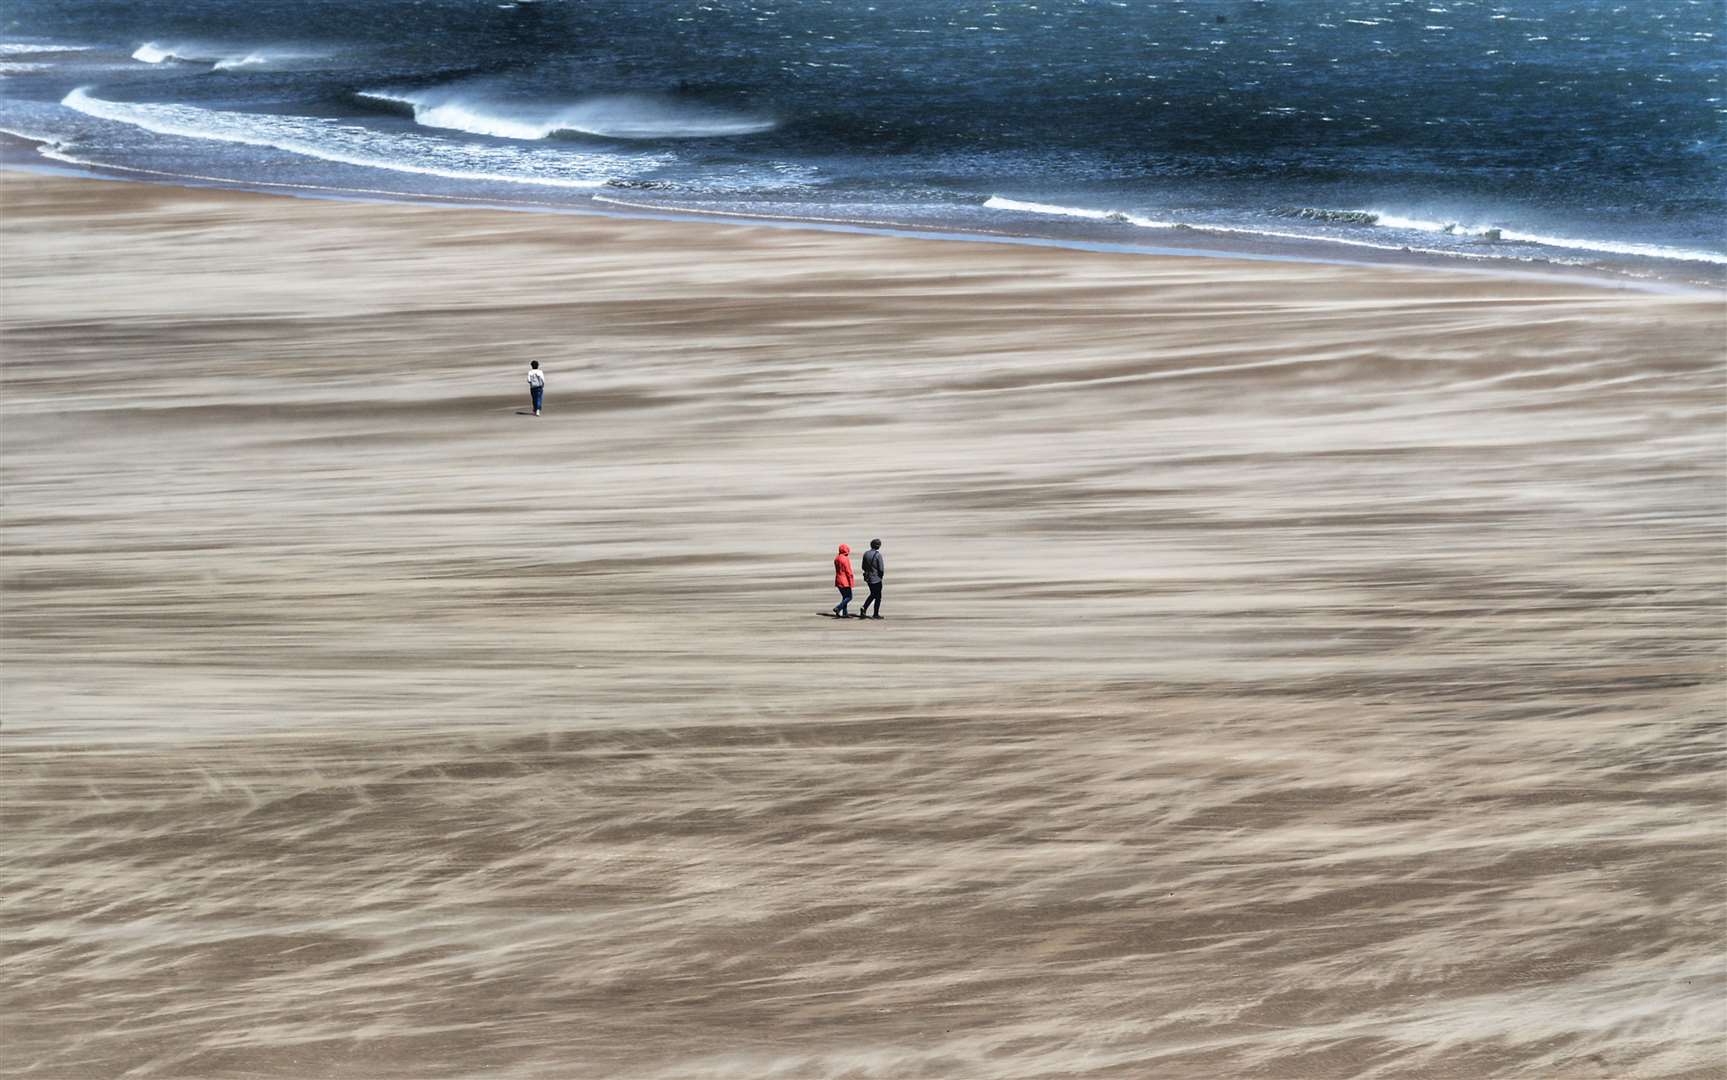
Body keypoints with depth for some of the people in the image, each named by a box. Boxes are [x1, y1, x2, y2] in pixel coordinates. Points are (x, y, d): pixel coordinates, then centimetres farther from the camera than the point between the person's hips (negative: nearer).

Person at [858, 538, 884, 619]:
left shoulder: (866, 554, 1)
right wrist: (881, 576, 1)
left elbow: (863, 567, 8)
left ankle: (864, 608, 7)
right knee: (878, 596, 8)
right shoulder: (878, 555, -18)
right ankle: (876, 614, 13)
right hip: (876, 579, -6)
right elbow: (881, 569, -18)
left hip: (868, 578, 6)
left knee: (873, 594, 23)